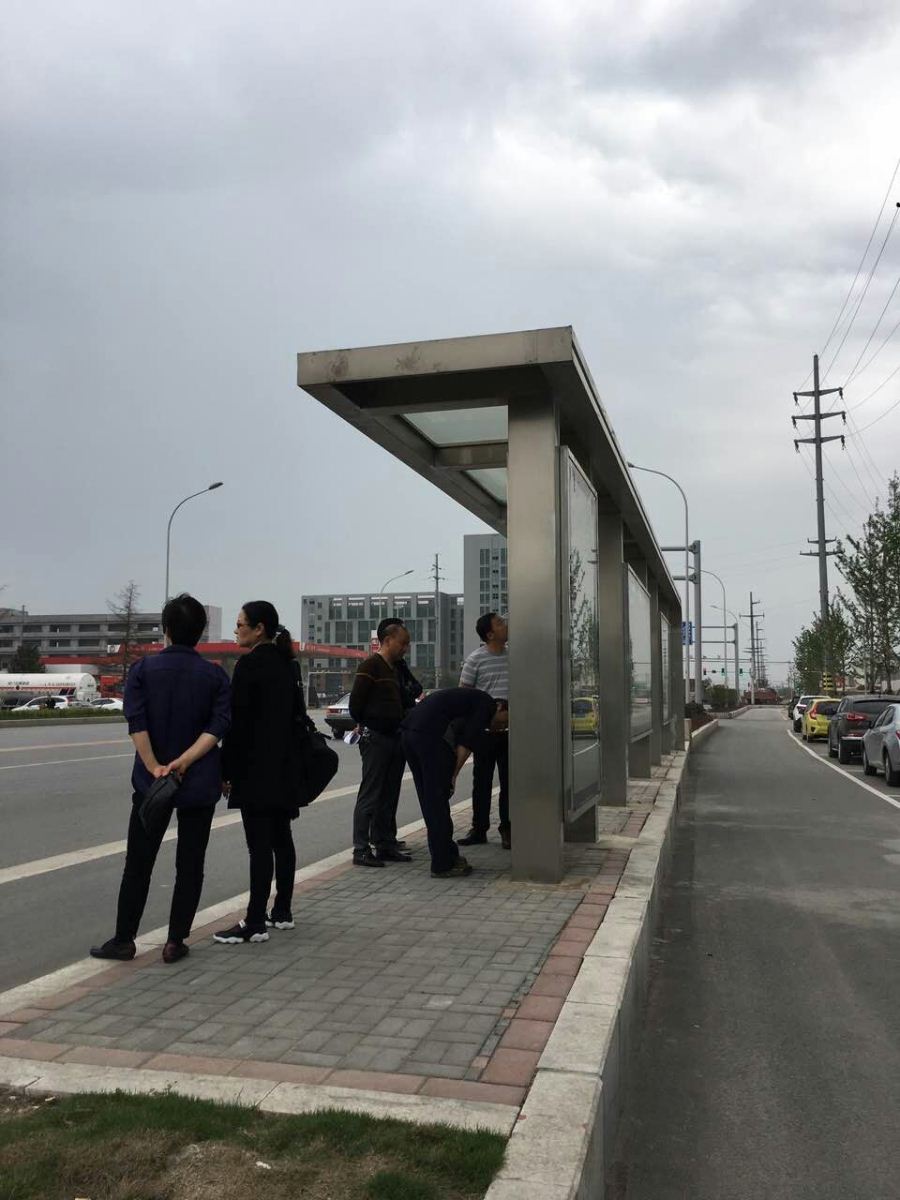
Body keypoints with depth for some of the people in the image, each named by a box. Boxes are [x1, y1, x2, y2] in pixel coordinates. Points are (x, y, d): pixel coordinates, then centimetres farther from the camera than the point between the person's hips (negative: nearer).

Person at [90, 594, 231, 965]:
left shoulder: (143, 669, -2)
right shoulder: (215, 675, -1)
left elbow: (137, 724, -13)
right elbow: (218, 727, -13)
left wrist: (156, 767, -12)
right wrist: (183, 762, -15)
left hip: (150, 782, 0)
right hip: (200, 784, 0)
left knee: (138, 864, 11)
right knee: (189, 865, 8)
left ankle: (123, 940, 15)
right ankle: (175, 942, 11)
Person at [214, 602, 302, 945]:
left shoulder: (249, 664, -13)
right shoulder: (287, 664, 11)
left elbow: (237, 721, -15)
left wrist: (226, 770, -10)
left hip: (255, 768, -9)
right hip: (284, 765, 9)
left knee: (260, 845, -7)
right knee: (281, 839, 14)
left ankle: (256, 923, -3)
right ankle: (282, 912, 23)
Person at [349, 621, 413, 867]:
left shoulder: (394, 669, 19)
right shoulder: (371, 666, -10)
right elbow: (356, 704, -14)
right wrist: (367, 727, -3)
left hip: (395, 738, 9)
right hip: (376, 739, -9)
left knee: (389, 796, 12)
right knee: (370, 796, -6)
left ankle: (385, 844, 19)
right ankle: (361, 849, -1)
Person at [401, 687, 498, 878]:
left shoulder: (472, 697, 31)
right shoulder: (487, 704, 4)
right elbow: (465, 744, -4)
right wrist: (453, 776, 3)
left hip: (408, 732, 10)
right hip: (429, 735, -9)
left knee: (429, 800, 16)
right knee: (438, 800, 0)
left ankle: (448, 855, 27)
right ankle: (443, 865, 8)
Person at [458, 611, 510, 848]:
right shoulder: (476, 659, -5)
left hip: (510, 728, 3)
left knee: (509, 780, 7)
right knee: (482, 780, 5)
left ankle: (507, 829, 16)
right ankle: (479, 829, 15)